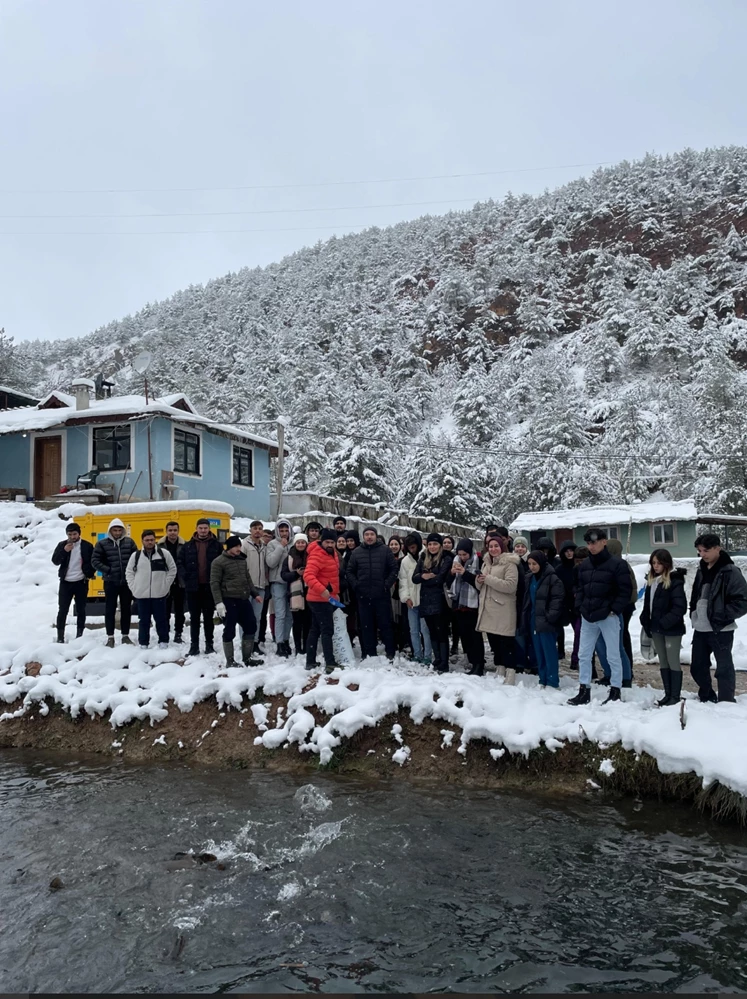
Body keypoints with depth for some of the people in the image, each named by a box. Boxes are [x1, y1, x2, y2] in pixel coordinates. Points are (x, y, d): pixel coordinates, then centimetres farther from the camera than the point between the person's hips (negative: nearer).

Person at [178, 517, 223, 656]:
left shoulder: (216, 545, 1)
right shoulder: (188, 546, 6)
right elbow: (179, 563, 8)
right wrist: (185, 577, -4)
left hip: (209, 587, -1)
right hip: (193, 587, 2)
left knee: (208, 617, 8)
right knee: (194, 617, 7)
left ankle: (209, 644, 17)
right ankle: (194, 646, 13)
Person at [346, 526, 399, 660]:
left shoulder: (385, 550, 2)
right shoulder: (356, 552, 8)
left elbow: (394, 568, 1)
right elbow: (349, 571, 10)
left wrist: (387, 584, -8)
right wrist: (355, 585, -4)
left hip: (382, 595, -2)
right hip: (363, 596, 2)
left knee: (385, 624, 3)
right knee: (366, 626, 7)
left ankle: (390, 653, 10)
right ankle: (369, 654, 14)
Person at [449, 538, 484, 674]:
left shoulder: (478, 561, -9)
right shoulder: (456, 560, 10)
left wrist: (465, 573, -20)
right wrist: (452, 573, -7)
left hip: (472, 605, -7)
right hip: (458, 603, 7)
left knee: (475, 636, -3)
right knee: (464, 635, 11)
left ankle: (478, 666, 2)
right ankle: (472, 663, 20)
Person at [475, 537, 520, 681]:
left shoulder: (509, 563, -7)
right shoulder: (486, 563, 17)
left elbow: (511, 585, -20)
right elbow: (481, 587, 22)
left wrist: (489, 579, -19)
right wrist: (479, 581, -2)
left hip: (504, 610, -8)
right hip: (488, 609, 8)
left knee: (507, 643, -6)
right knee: (494, 642, 14)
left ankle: (510, 674, -3)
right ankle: (500, 671, 25)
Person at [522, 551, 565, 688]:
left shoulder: (552, 578, -12)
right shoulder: (531, 578, 14)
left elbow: (558, 598, -16)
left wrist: (551, 616, -19)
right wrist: (526, 615, 16)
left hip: (545, 620, -8)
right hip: (533, 619, 8)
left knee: (549, 651, -5)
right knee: (538, 652, 11)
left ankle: (552, 682, 1)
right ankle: (543, 679, 19)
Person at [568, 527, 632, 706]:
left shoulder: (617, 564, -9)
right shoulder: (584, 565, 9)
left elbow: (625, 591, -10)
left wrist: (613, 610, -14)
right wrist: (580, 607, 3)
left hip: (608, 617, -6)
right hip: (588, 617, 6)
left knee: (613, 656, 4)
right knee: (584, 655, 9)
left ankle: (615, 691, 16)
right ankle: (584, 691, 18)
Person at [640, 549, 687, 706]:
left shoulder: (675, 581, -14)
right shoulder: (651, 581, 10)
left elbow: (680, 607, -19)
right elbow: (647, 604, 14)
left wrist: (665, 622, -19)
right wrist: (646, 623, 7)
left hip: (672, 629, -8)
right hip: (656, 628, 8)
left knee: (673, 662, 1)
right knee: (663, 662, 14)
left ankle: (675, 697, 9)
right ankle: (667, 694, 23)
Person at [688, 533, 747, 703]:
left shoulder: (730, 571, -11)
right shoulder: (701, 570, 11)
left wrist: (722, 617, -16)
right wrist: (693, 614, 9)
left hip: (721, 630, -7)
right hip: (700, 629, 7)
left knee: (724, 668, 1)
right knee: (698, 667, 14)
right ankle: (707, 699, 31)